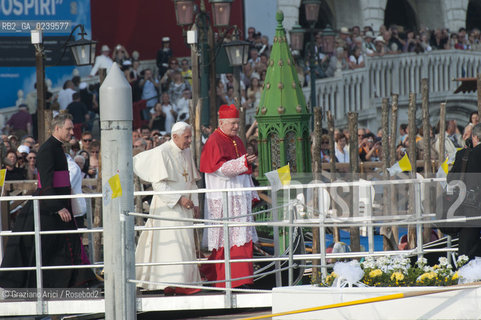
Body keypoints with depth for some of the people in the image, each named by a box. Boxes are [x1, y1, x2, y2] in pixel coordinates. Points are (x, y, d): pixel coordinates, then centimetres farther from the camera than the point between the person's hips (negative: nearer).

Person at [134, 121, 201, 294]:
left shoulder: (186, 153, 12)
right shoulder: (161, 152, -13)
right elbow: (159, 184, -17)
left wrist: (195, 203, 11)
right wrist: (179, 198, -22)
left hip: (184, 208, 8)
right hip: (167, 207, -8)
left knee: (185, 244, 6)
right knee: (171, 243, -14)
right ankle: (172, 283, -18)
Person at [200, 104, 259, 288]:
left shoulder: (237, 142, 18)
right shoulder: (214, 142, -8)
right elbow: (220, 168, -20)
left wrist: (251, 195, 21)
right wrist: (243, 162, -31)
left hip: (240, 197, 8)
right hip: (223, 199, -8)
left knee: (242, 238, 5)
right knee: (226, 240, -8)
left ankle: (242, 279, 8)